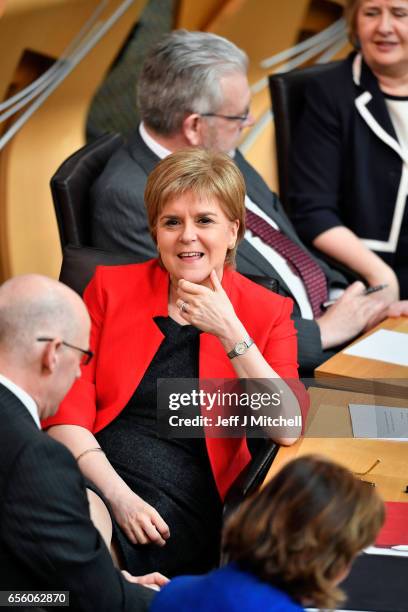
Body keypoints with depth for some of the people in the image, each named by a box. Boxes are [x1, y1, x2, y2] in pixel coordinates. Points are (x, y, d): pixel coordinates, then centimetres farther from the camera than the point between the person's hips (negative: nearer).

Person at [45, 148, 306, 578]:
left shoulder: (266, 312, 9)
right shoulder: (110, 287, 10)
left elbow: (286, 429, -4)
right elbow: (66, 413, 2)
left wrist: (229, 333, -12)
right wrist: (120, 497, -13)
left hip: (182, 502, -1)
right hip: (92, 478, 2)